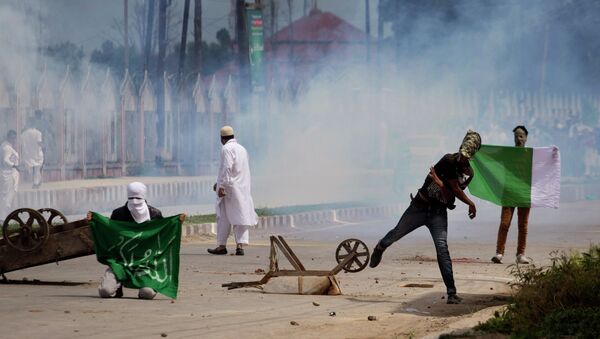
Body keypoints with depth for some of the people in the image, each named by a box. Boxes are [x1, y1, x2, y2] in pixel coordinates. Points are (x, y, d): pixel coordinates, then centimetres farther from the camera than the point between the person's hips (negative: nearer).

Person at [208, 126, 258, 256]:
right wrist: (220, 182, 31)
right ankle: (240, 245, -6)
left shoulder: (226, 149, -10)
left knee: (224, 217, 2)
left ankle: (222, 245, 8)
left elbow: (227, 168, -20)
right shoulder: (242, 149, 17)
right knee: (241, 216, 2)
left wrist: (222, 186, -20)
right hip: (243, 189, 7)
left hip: (230, 187, -7)